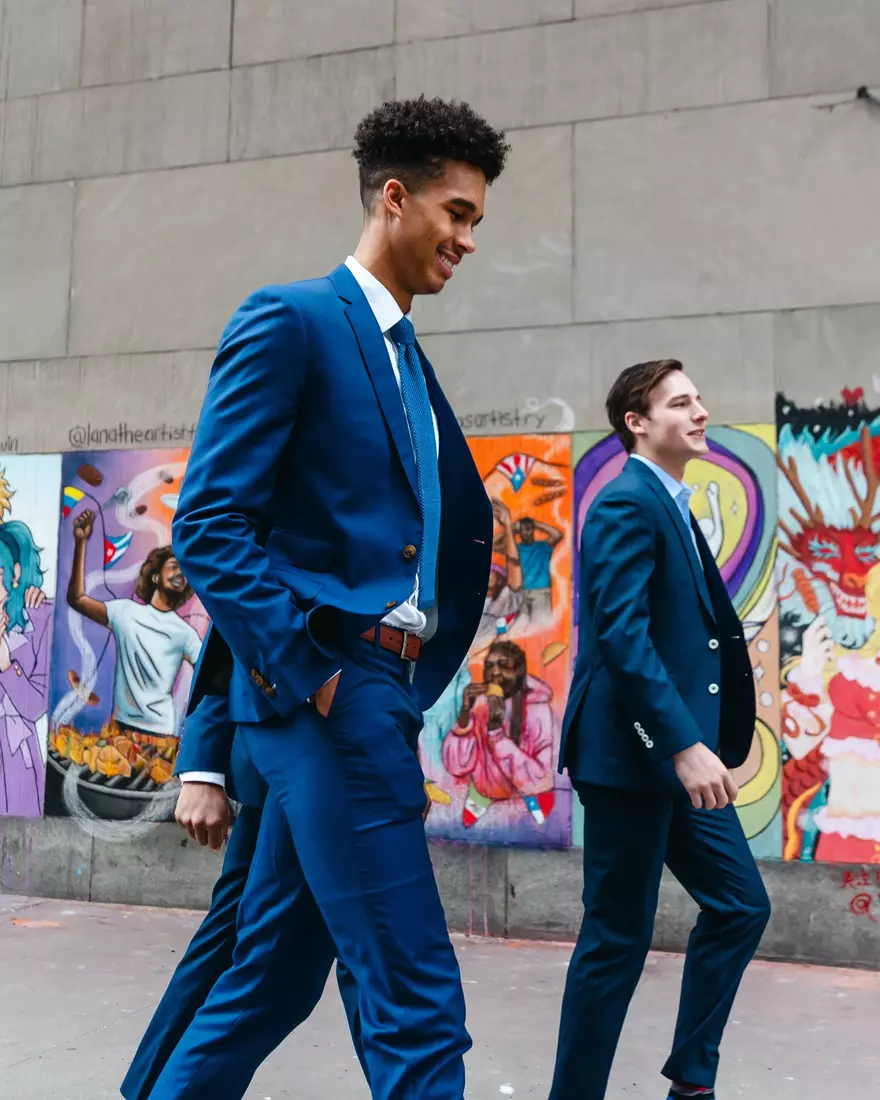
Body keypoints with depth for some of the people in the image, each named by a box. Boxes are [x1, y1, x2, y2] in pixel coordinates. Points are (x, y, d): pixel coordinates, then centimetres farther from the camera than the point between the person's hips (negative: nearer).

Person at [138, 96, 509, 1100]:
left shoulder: (407, 357, 20)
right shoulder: (288, 320, -6)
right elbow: (207, 524, -14)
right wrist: (307, 672, -17)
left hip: (375, 691, 9)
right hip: (325, 693, -9)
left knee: (273, 980, 16)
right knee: (416, 1008, -5)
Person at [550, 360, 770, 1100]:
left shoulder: (674, 508, 18)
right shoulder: (626, 503, -12)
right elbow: (621, 633, -23)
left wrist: (699, 743, 14)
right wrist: (684, 744, -28)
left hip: (677, 752, 10)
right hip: (632, 752, -10)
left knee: (741, 905, 14)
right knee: (619, 938, 0)